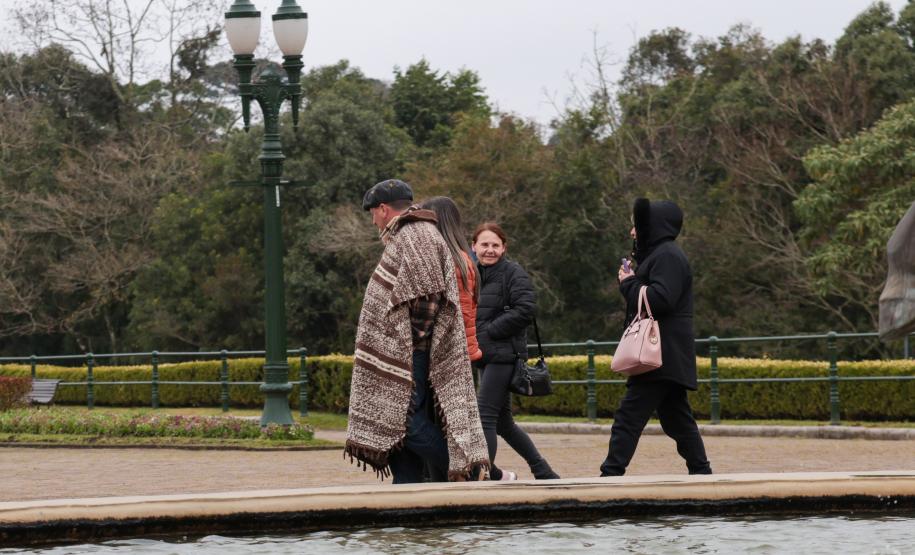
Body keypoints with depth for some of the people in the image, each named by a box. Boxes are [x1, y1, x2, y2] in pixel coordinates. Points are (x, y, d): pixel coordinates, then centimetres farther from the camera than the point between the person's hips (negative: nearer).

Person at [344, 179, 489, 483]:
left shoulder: (417, 236, -12)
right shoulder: (406, 237, 21)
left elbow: (429, 294, -21)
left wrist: (415, 340, -17)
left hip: (409, 354, -10)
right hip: (401, 355, 10)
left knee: (406, 419, -14)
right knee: (396, 424, 8)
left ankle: (471, 477, -9)